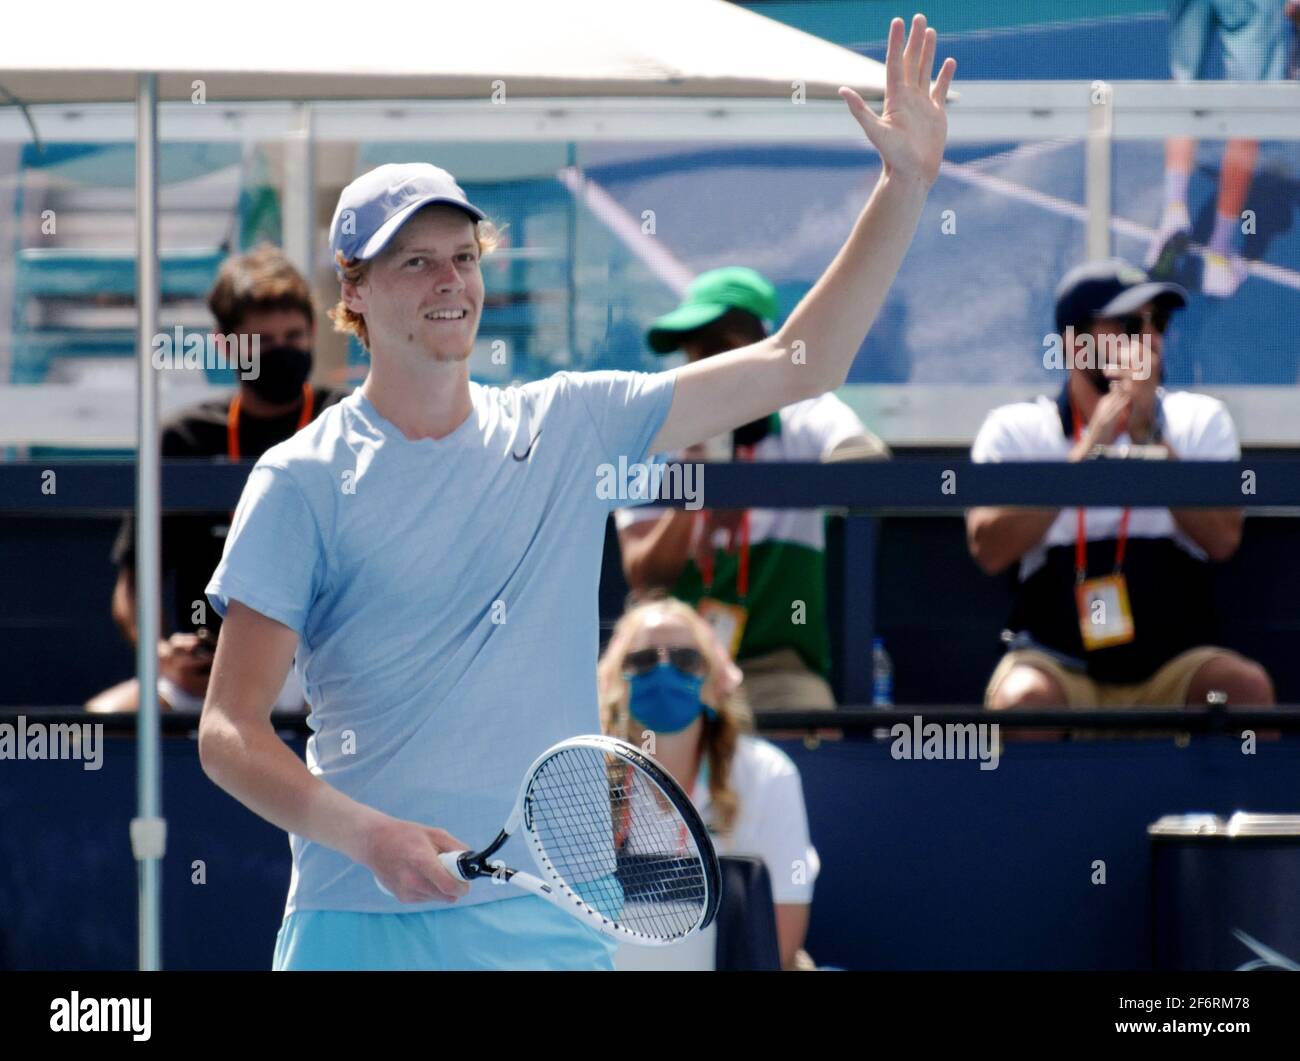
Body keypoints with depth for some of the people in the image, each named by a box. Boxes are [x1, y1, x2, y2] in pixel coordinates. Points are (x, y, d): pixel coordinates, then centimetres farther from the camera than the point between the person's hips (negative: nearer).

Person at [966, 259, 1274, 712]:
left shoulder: (1200, 419, 10)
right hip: (1057, 664, -1)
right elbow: (989, 550, -11)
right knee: (1021, 699, -34)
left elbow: (1222, 538, -6)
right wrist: (1088, 450, -13)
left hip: (1173, 668, 2)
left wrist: (1148, 436, -13)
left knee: (1246, 686, -28)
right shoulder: (1016, 429, 6)